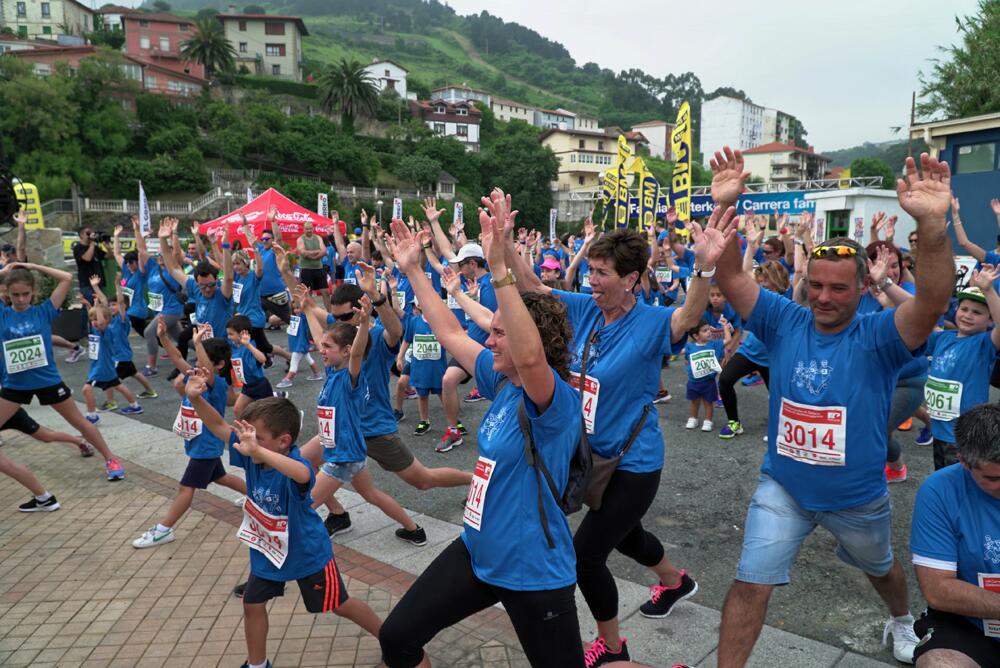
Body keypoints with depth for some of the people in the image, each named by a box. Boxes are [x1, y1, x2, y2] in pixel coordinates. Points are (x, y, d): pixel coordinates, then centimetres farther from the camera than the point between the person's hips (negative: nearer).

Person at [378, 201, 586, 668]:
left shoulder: (557, 400, -22)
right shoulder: (501, 381, 1)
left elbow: (531, 357, -45)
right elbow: (450, 334, 10)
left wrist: (499, 270, -48)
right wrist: (414, 270, 9)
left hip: (533, 569, -7)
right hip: (478, 551, 7)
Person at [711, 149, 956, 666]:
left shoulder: (878, 337, -18)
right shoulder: (784, 321, -12)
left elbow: (933, 302, -38)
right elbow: (729, 277, -21)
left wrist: (932, 224, -54)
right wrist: (724, 208, -37)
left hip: (858, 497, 1)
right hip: (783, 487, 0)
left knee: (880, 567, 30)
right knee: (751, 585, -2)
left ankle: (902, 621, 64)